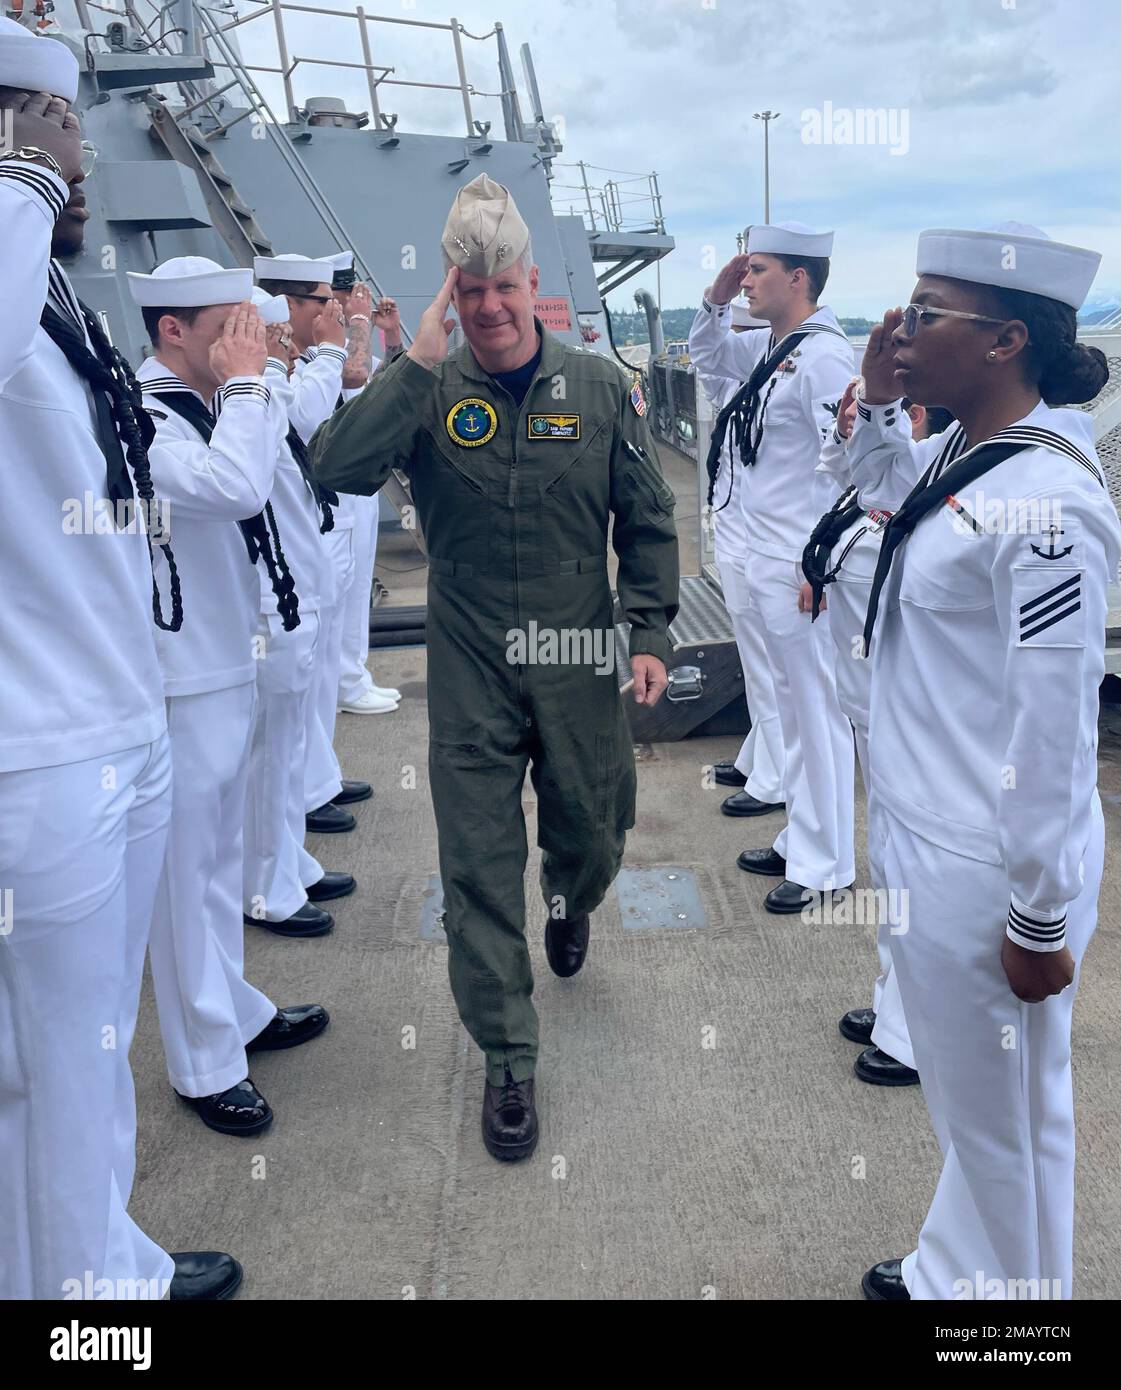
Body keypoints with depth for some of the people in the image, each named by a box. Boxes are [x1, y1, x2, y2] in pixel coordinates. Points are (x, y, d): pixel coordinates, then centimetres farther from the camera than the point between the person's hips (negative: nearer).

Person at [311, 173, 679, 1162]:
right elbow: (337, 469, -18)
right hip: (470, 671, -1)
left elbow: (648, 518, 4)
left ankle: (570, 906, 54)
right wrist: (416, 365, -20)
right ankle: (509, 1061, 19)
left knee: (593, 836, 15)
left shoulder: (599, 388, 1)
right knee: (480, 866, 2)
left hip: (578, 664, 1)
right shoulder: (428, 392, -2)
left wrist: (650, 632, -3)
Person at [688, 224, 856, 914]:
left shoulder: (823, 353, -16)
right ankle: (799, 843, 32)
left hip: (801, 565, -10)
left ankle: (826, 867, 15)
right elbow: (707, 354, 31)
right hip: (762, 555, 10)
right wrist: (716, 299, 12)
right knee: (793, 708, 18)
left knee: (819, 713, 1)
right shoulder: (769, 345, 11)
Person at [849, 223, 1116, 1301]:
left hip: (986, 870, -9)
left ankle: (1004, 1281, 36)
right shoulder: (961, 455, 5)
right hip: (921, 840, 9)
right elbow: (880, 485, 28)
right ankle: (951, 1274, 47)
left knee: (1004, 1118, 13)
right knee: (963, 1100, 26)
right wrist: (878, 400, 10)